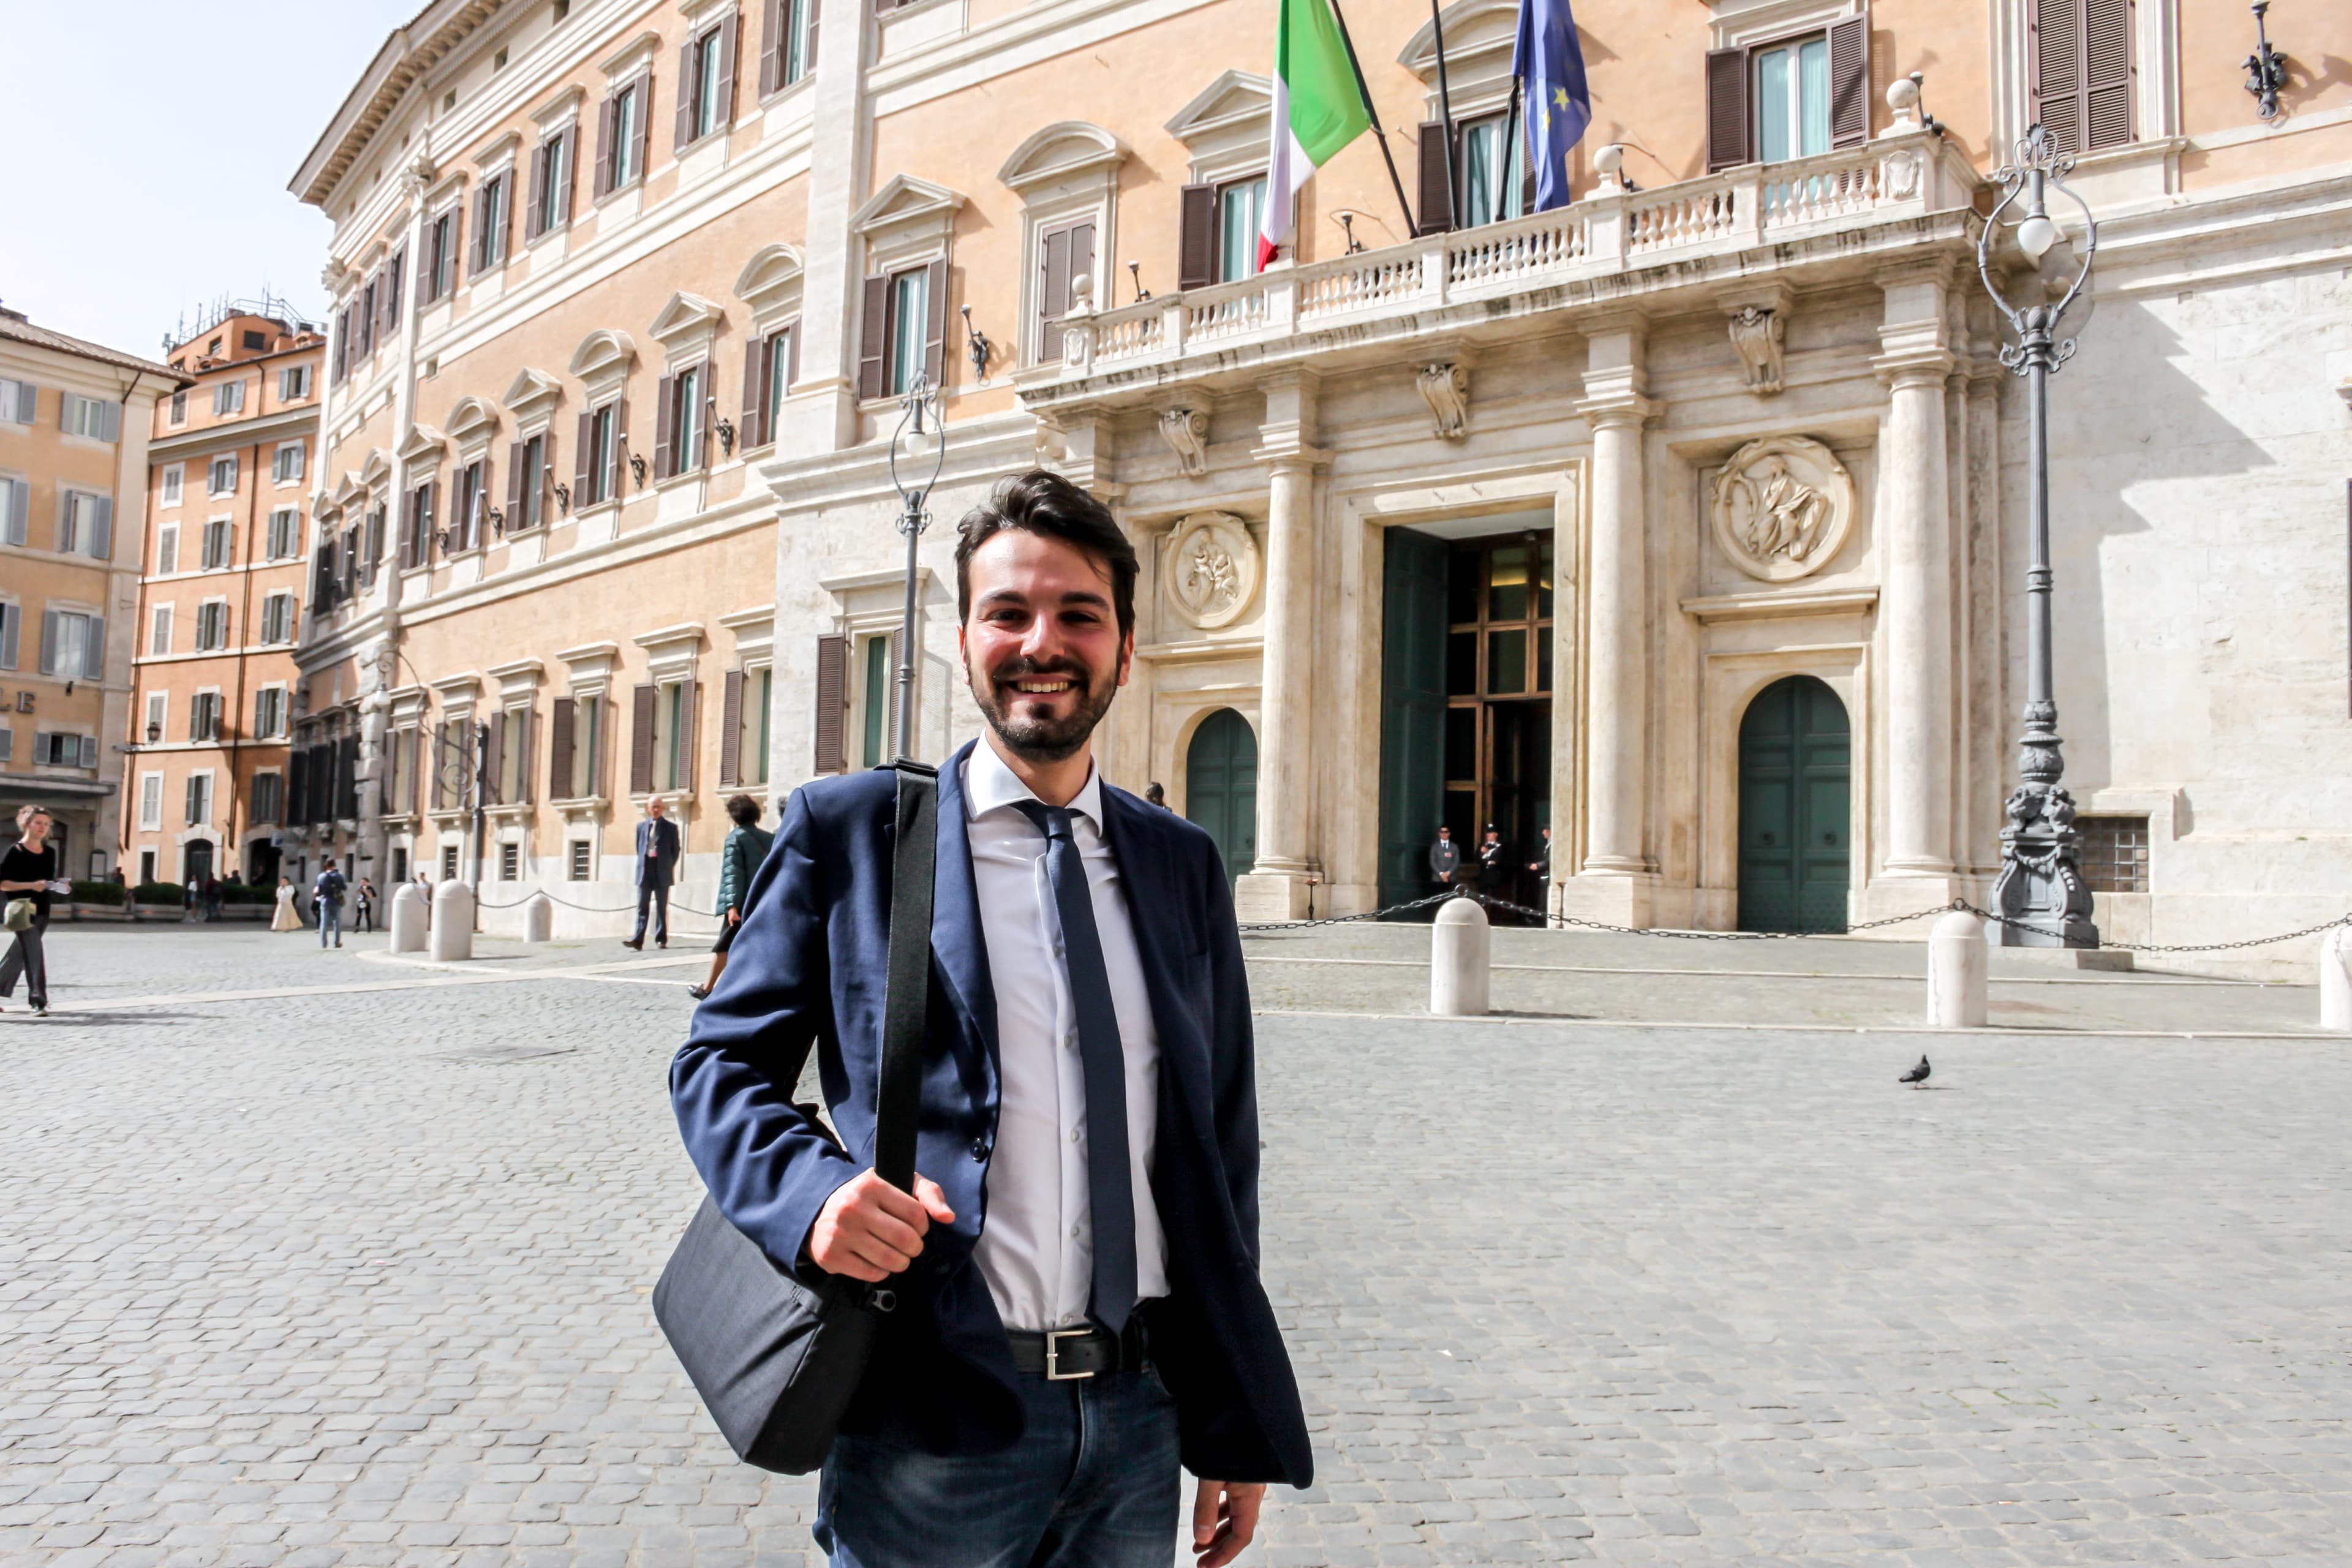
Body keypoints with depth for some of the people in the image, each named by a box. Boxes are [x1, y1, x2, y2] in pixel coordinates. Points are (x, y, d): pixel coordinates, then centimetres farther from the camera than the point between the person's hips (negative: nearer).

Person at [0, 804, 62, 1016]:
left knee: (19, 954, 13)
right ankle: (38, 1001, -14)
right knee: (34, 953, -13)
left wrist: (58, 885, 0)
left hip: (42, 911, 6)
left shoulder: (50, 853, 12)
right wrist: (31, 885, -21)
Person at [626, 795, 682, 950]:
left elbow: (675, 850, 6)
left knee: (662, 907, 3)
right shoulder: (641, 826, 12)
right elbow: (639, 848, 17)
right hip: (645, 871, 2)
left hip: (662, 872, -2)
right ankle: (638, 940, -10)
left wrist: (668, 867, 2)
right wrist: (642, 865, 9)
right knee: (642, 907, -4)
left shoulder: (671, 827, 4)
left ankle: (661, 939, 7)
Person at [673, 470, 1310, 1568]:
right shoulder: (845, 830, -2)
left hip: (1141, 1420, 3)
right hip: (931, 1428, -3)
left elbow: (1218, 1149, 9)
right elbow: (721, 1063, 0)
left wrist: (1240, 1428, 8)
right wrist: (813, 1192, -22)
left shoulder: (1183, 864, 7)